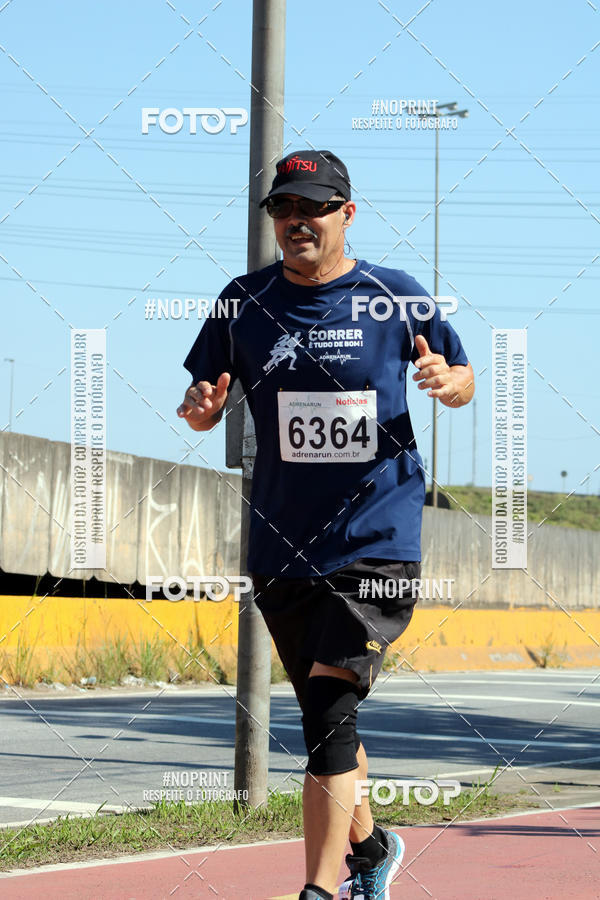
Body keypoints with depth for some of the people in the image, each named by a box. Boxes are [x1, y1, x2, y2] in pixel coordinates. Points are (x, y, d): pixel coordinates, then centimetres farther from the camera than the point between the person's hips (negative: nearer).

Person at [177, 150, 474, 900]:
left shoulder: (398, 301, -2)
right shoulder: (245, 302, 4)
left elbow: (464, 377, 10)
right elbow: (203, 408, 9)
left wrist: (448, 381, -14)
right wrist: (199, 408, -15)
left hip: (377, 539, -4)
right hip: (281, 548, 4)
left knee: (330, 707, -17)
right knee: (324, 719, 15)